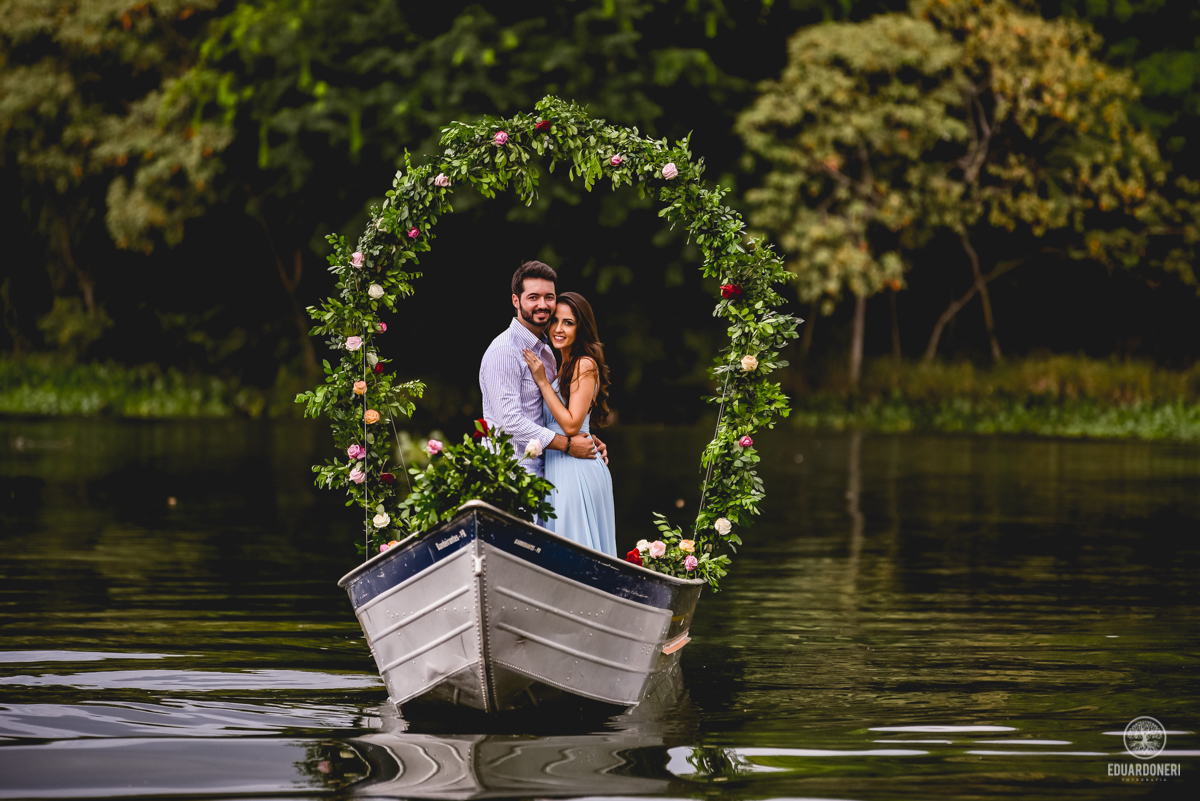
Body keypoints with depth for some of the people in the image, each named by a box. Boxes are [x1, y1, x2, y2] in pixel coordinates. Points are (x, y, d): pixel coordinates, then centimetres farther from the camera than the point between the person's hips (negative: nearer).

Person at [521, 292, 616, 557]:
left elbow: (572, 425, -18)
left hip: (577, 470, -9)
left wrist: (542, 381, -15)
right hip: (558, 466, 9)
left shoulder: (585, 365, -12)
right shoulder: (564, 366, 15)